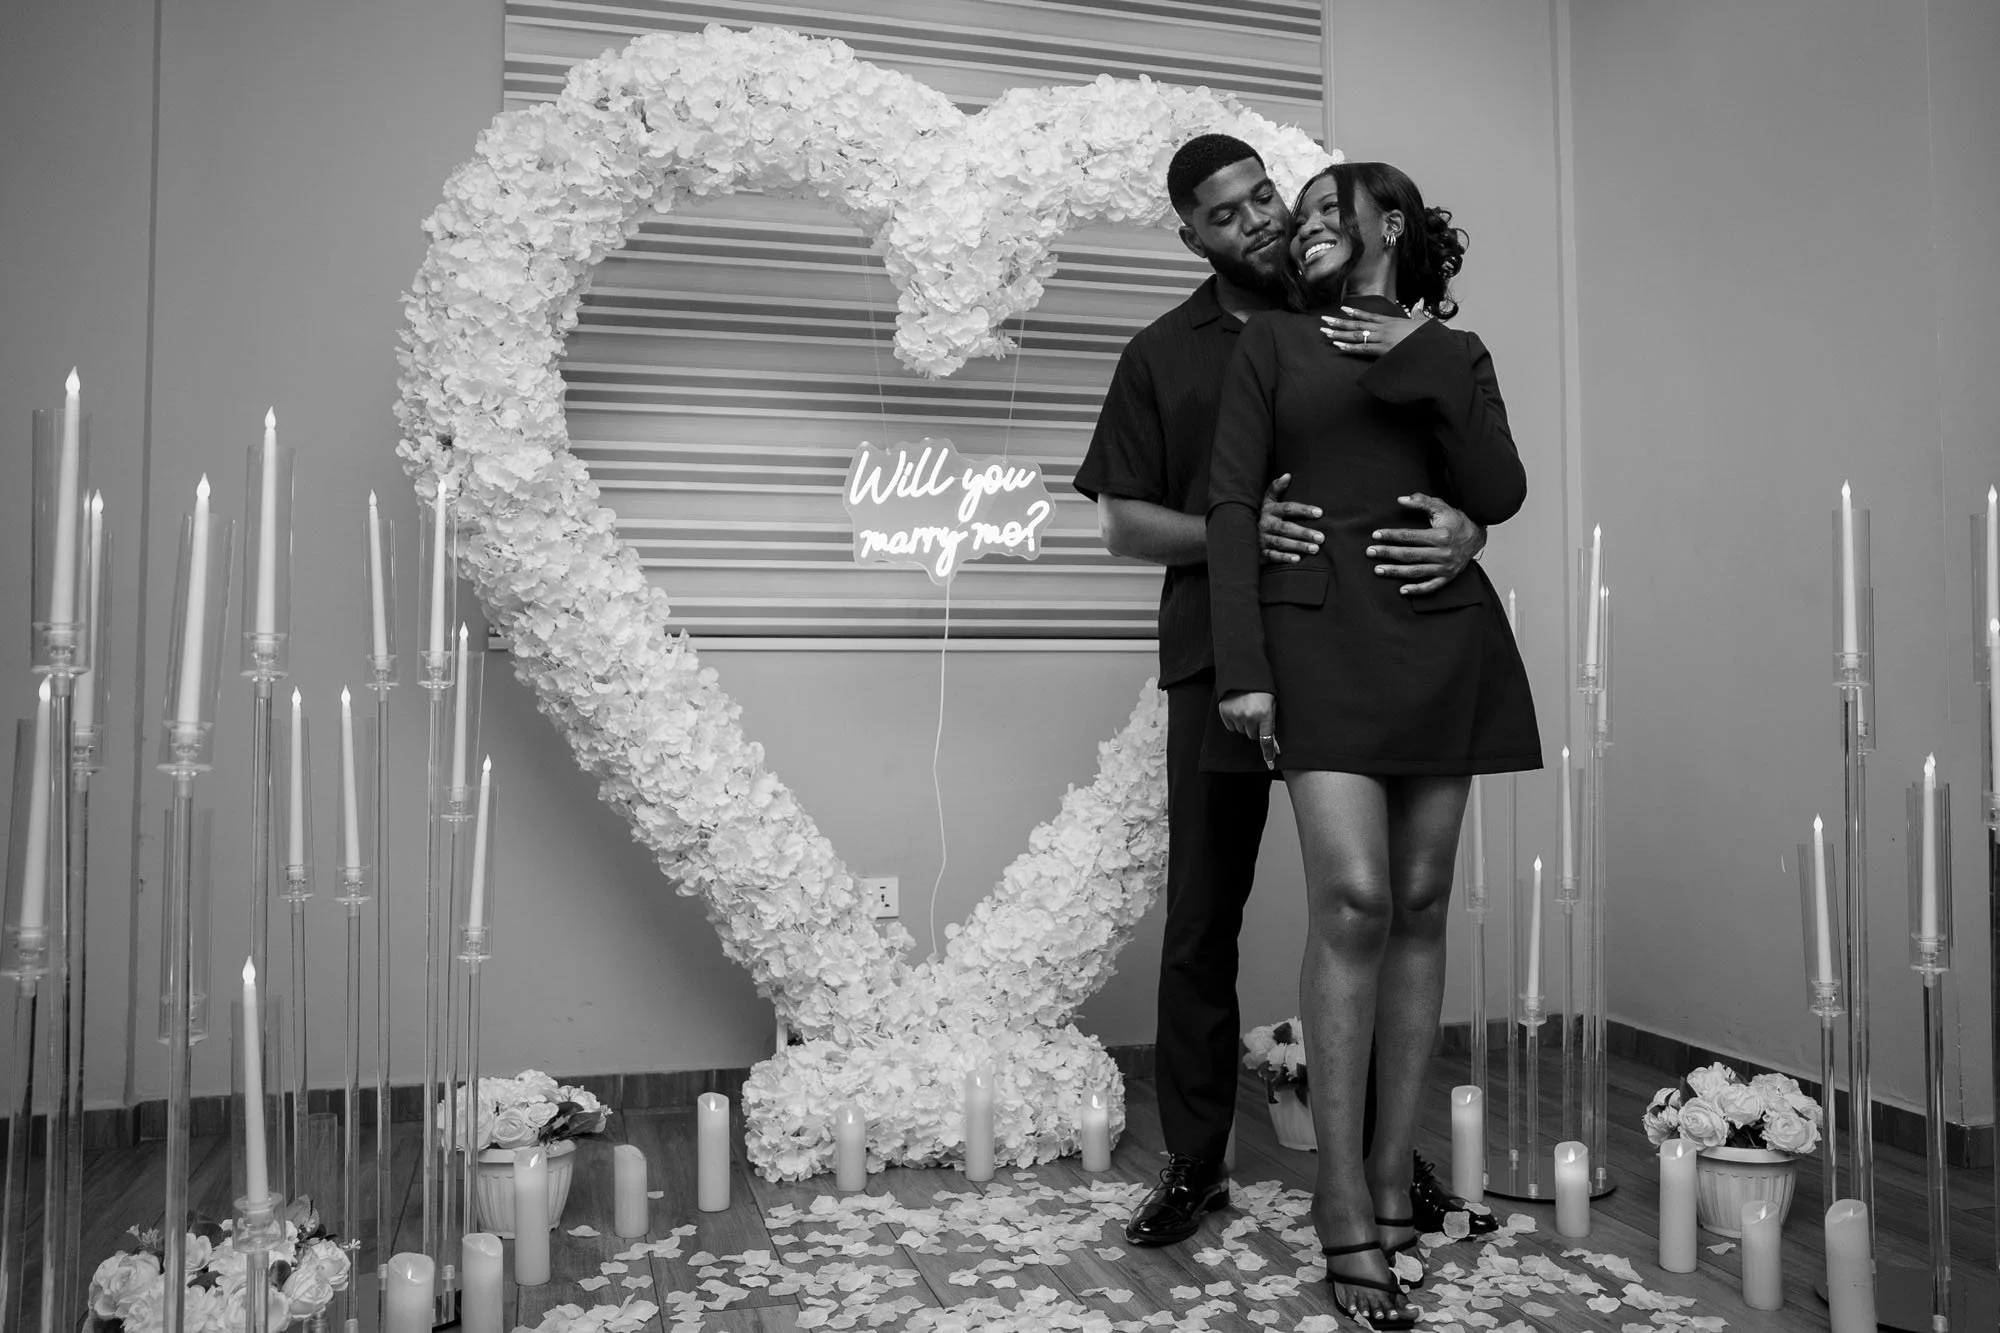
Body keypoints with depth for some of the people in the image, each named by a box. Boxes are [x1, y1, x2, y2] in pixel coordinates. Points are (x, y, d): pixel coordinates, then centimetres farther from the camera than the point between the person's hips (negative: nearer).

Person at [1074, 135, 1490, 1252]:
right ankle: (1195, 1166, 13)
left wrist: (1464, 530, -14)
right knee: (1203, 917, 1)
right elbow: (1123, 521, 6)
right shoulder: (1163, 356, 12)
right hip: (1221, 657, 0)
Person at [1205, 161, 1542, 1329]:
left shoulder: (1454, 352, 17)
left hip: (1443, 640, 3)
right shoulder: (1272, 343, 11)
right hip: (1320, 633, -2)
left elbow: (1498, 497, 2)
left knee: (1420, 906, 3)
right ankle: (1343, 1202, -4)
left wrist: (1426, 366, -4)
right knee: (1352, 901, -13)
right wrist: (1242, 666, -11)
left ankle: (1393, 1176, 13)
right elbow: (1233, 504, 0)